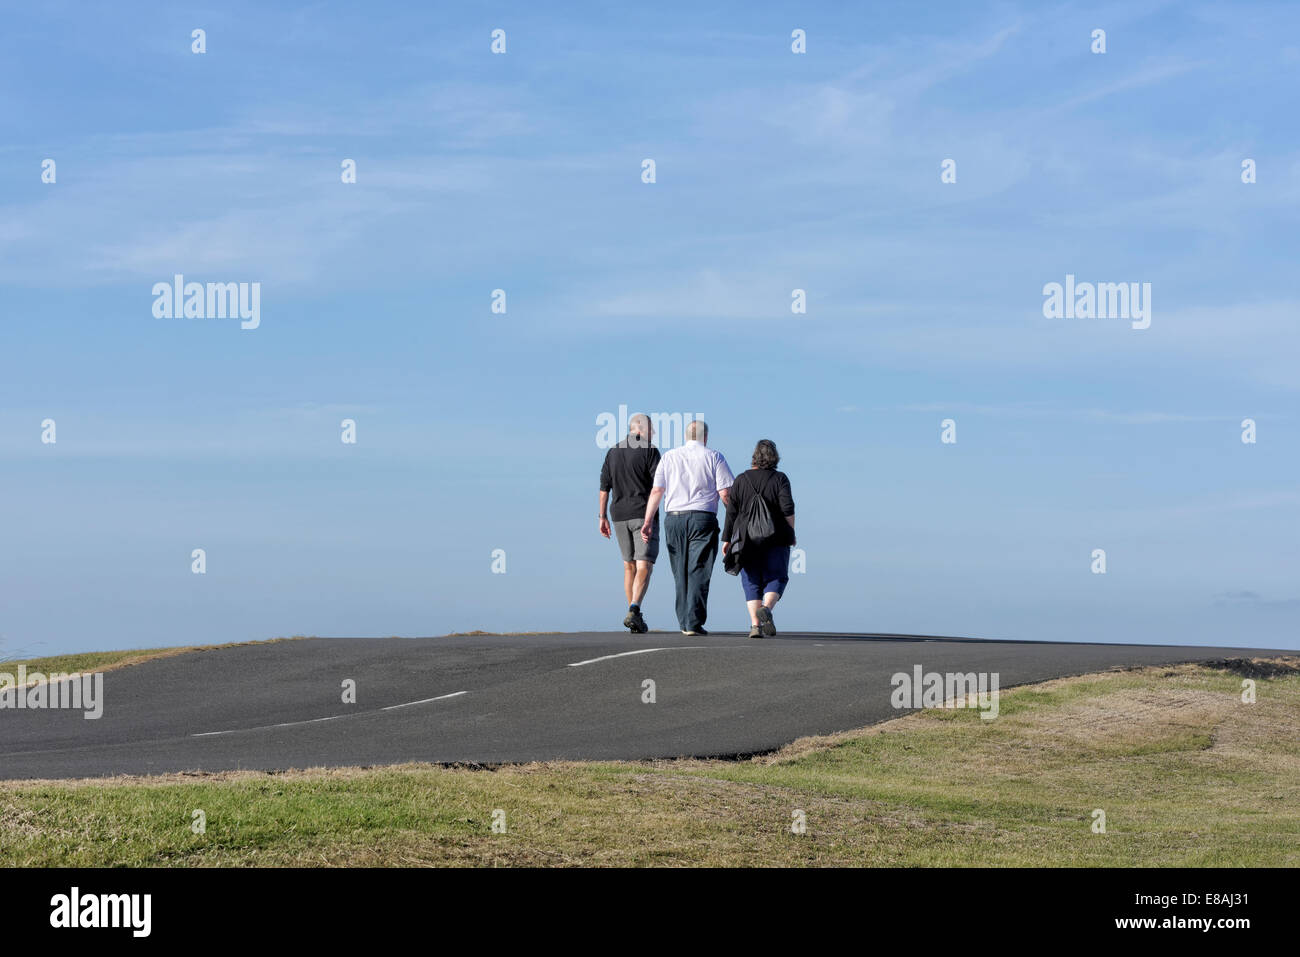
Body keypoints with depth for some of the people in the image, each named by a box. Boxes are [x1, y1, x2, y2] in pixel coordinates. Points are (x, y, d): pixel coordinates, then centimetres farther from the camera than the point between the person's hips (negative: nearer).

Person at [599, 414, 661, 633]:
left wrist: (603, 517, 12)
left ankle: (635, 616, 16)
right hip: (644, 514, -5)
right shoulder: (649, 451, -6)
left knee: (629, 566, 16)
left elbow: (604, 487, 9)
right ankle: (634, 612, -27)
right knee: (644, 567, -8)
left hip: (619, 516, 5)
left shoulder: (613, 453, 9)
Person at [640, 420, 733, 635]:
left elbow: (656, 491, 3)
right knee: (698, 572, -4)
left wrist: (648, 521, 0)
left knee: (681, 573, 12)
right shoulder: (714, 458, 4)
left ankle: (684, 622, 15)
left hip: (673, 519, 3)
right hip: (703, 519, -3)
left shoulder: (669, 457, 11)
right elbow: (725, 494, -3)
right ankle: (694, 623, -13)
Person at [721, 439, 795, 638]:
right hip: (776, 538, -1)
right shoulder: (779, 479, 0)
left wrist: (726, 539, 9)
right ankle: (766, 607, -21)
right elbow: (788, 508, -9)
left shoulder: (741, 480, 6)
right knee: (776, 578, 7)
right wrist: (791, 533, 1)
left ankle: (755, 624, -8)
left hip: (747, 540, 2)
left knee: (752, 582, 5)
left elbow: (731, 512, 4)